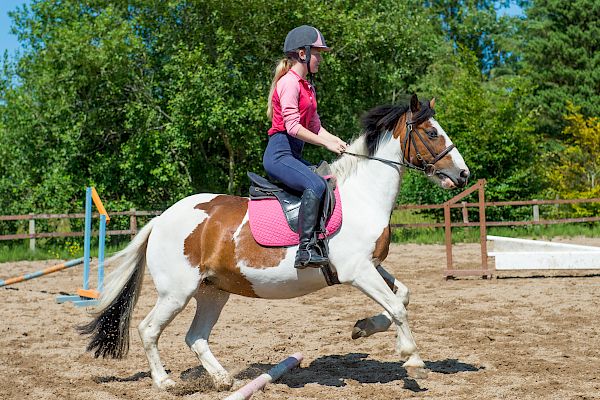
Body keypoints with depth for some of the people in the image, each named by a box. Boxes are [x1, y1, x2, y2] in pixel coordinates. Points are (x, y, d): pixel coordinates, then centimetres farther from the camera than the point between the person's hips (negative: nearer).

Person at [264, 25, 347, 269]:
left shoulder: (307, 87, 20)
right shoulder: (289, 82, -9)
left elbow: (315, 126, 17)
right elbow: (292, 126, -19)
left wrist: (337, 141, 0)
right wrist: (326, 143, -19)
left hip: (294, 154, 10)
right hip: (279, 152, -10)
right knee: (316, 185, -30)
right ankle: (306, 248, -32)